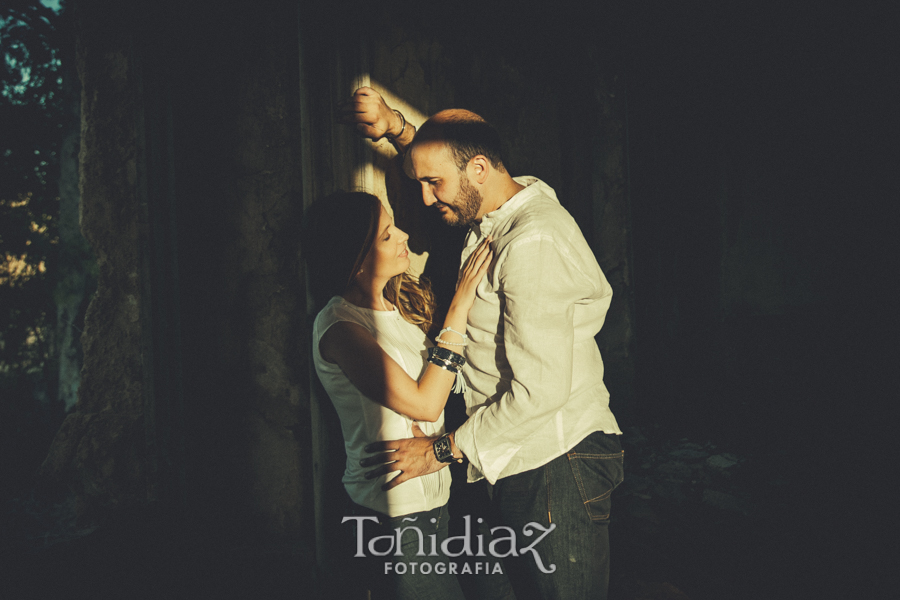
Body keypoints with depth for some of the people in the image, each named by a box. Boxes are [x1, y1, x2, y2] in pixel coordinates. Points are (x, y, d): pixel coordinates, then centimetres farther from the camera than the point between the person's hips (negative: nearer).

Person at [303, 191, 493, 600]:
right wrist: (458, 309, -22)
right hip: (395, 514, -8)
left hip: (432, 494, 8)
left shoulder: (399, 302, 4)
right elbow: (425, 403, -24)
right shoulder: (339, 327, -20)